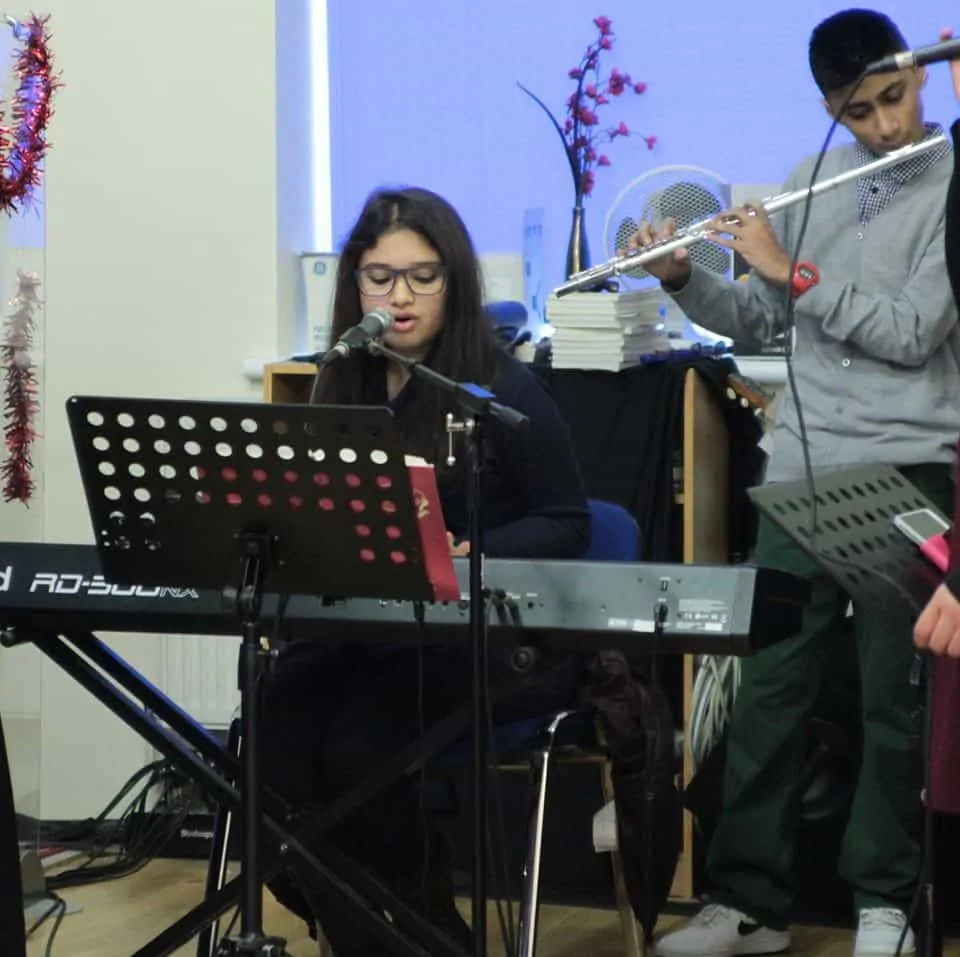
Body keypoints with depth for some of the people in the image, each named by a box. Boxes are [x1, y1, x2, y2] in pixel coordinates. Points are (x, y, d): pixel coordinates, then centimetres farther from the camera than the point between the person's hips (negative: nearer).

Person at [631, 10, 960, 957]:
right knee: (769, 687, 3)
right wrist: (682, 279, -2)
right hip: (800, 472, 4)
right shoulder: (809, 186, 10)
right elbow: (755, 321, 15)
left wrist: (792, 270, -15)